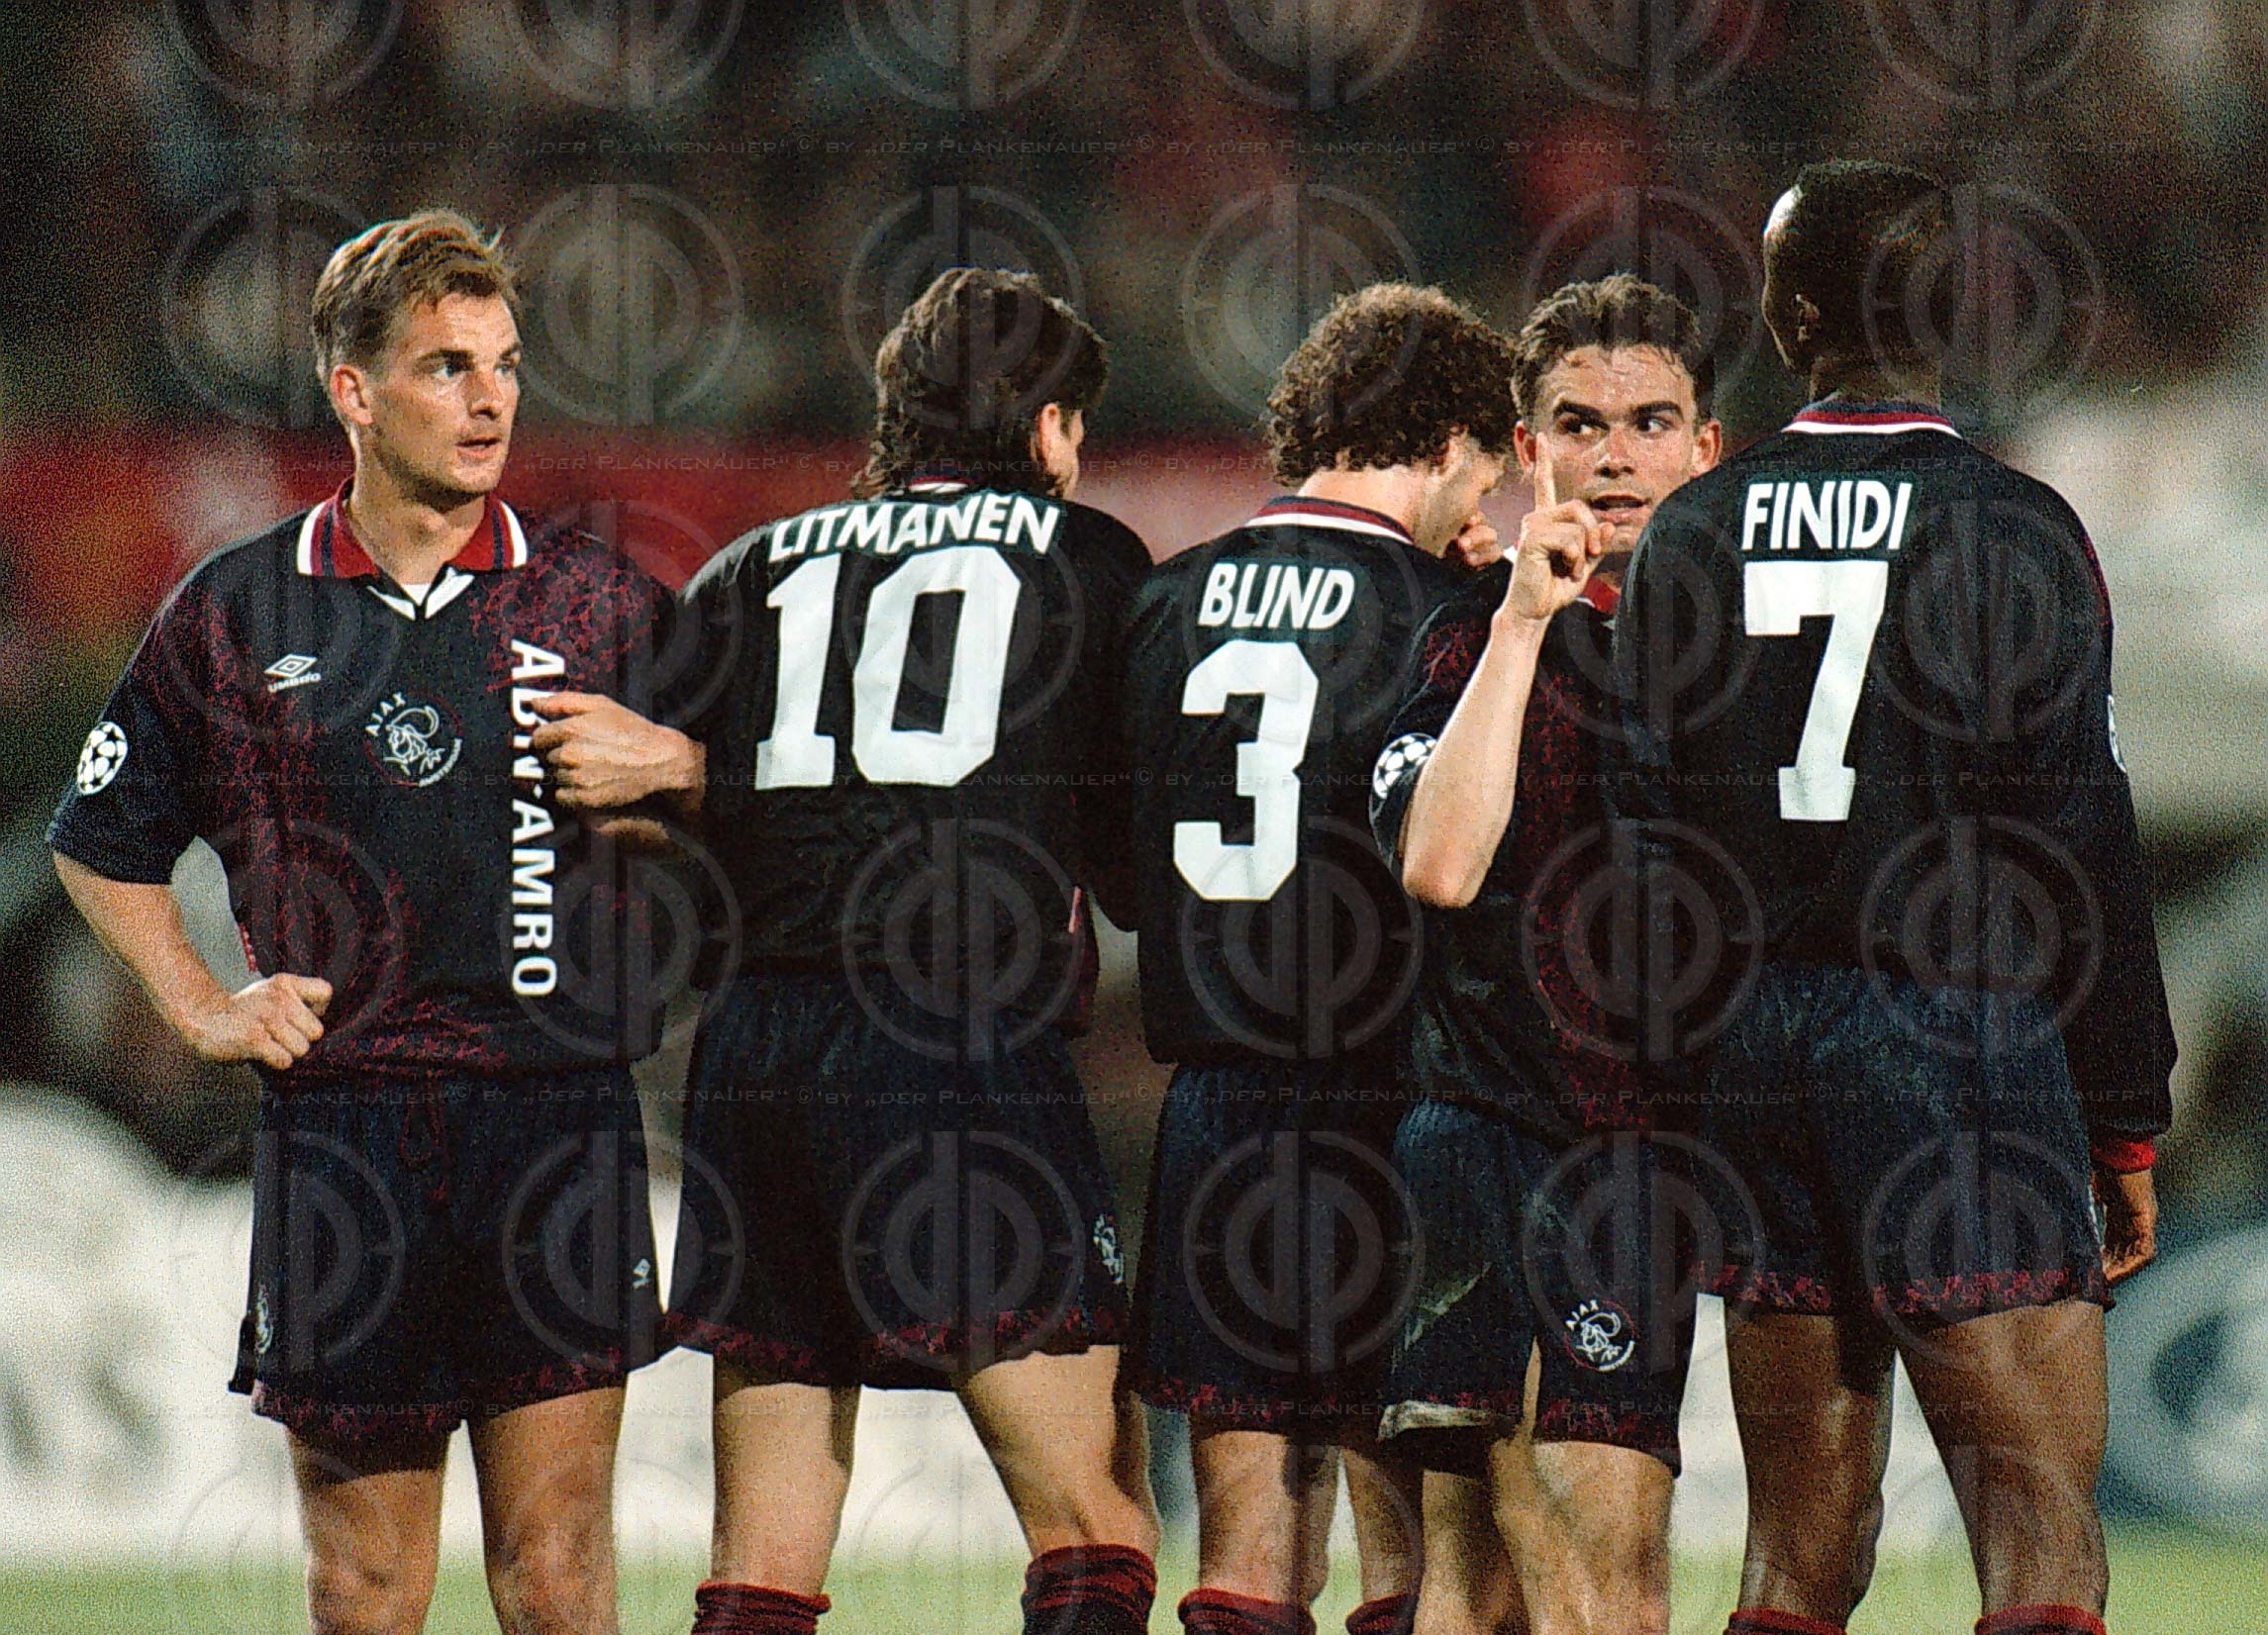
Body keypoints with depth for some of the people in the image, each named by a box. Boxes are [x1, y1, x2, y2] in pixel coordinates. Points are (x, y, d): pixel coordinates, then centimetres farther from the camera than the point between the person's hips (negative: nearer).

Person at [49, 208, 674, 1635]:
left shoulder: (601, 605, 6)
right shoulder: (239, 614, 7)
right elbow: (102, 842, 20)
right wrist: (205, 1008, 8)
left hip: (558, 1119, -1)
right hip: (340, 1128, 1)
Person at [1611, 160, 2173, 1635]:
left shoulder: (1690, 537, 7)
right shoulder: (2010, 530, -5)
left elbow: (1645, 841, 8)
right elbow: (2078, 843, -6)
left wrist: (1676, 1075, 15)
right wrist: (2128, 1125, 0)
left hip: (1749, 1036, 5)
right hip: (1958, 1033, -5)